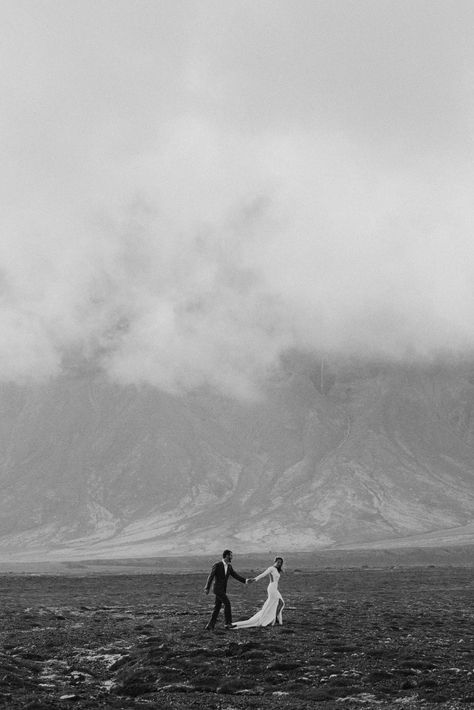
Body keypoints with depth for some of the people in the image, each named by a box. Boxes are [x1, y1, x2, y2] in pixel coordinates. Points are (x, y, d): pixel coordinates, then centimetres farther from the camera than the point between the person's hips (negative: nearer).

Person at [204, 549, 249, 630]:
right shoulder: (217, 565, -13)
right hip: (218, 589, -7)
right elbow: (211, 577, -15)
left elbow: (236, 576, 4)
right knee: (227, 603, -15)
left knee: (217, 608, 4)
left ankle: (210, 625, 6)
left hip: (223, 590, 7)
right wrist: (207, 588, -22)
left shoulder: (229, 566, 8)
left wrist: (245, 580, -10)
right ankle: (228, 623, -11)